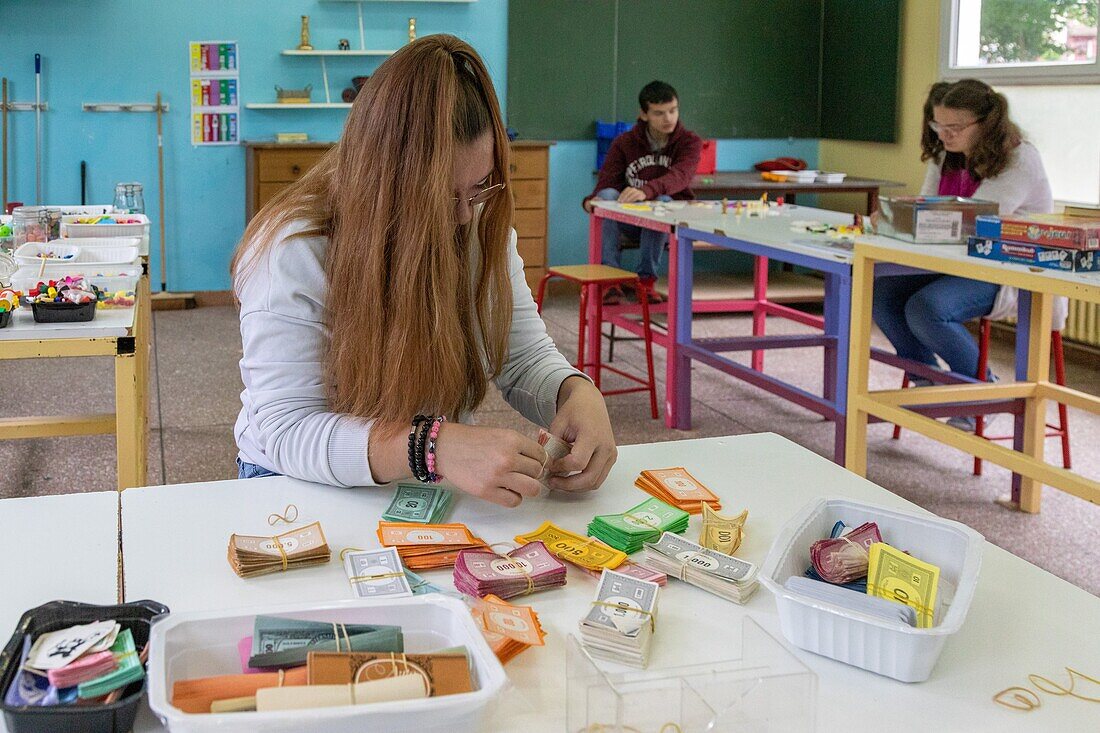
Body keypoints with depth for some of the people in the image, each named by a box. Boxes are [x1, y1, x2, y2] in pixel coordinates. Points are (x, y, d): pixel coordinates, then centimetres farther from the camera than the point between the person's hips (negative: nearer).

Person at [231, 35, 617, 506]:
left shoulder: (483, 230, -3)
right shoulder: (296, 254, -21)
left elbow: (526, 360, 3)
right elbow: (285, 430, -26)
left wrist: (578, 393, -21)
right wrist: (434, 447, -42)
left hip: (443, 487, 4)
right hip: (305, 484, -3)